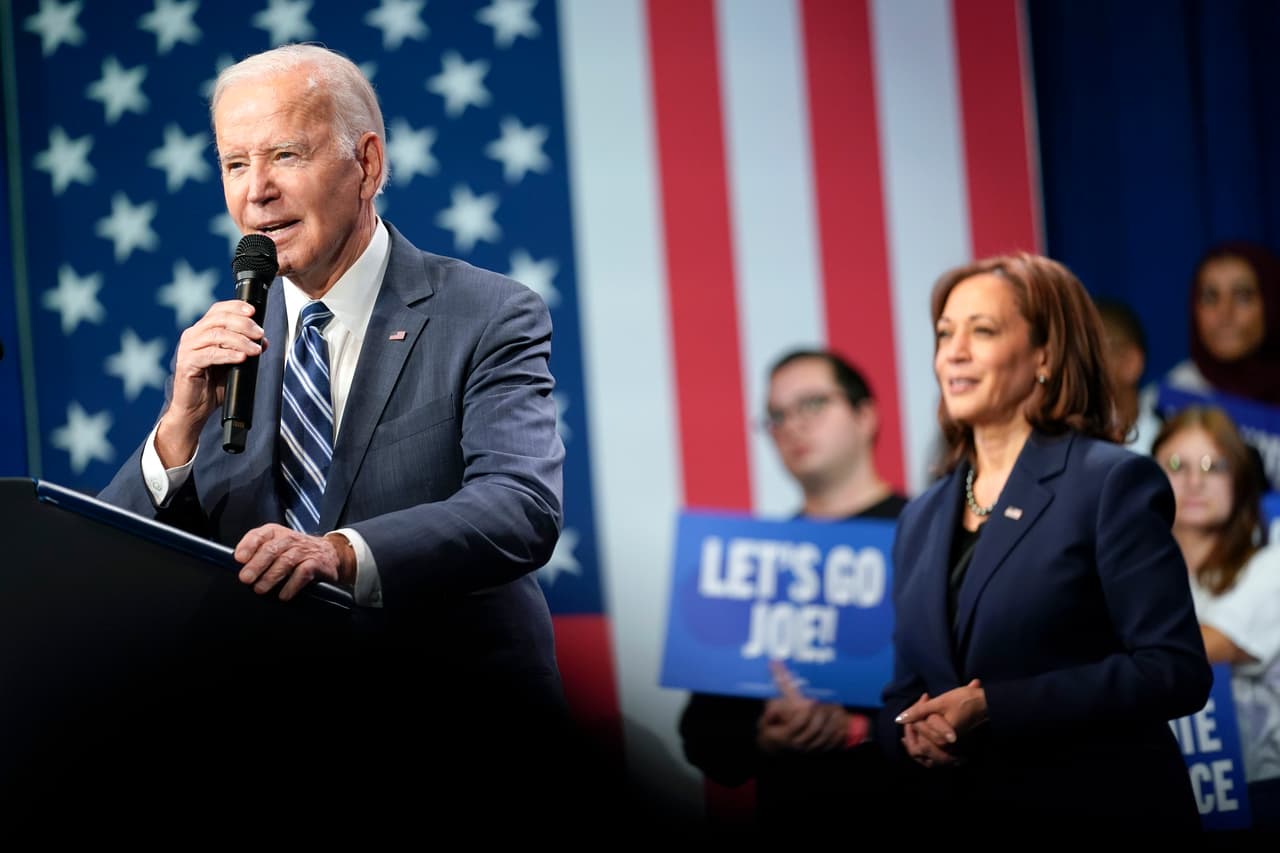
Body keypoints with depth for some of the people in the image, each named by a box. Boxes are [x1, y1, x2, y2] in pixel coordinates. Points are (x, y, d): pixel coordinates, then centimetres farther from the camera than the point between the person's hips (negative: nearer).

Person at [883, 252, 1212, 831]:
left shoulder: (1114, 483, -8)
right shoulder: (922, 518, 11)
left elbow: (1175, 669, -16)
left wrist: (993, 708, -21)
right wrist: (913, 729, -9)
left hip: (1099, 810, -6)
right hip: (957, 810, 6)